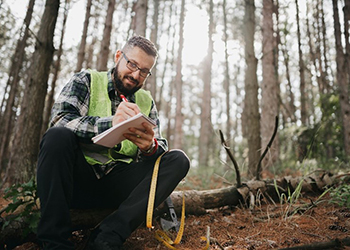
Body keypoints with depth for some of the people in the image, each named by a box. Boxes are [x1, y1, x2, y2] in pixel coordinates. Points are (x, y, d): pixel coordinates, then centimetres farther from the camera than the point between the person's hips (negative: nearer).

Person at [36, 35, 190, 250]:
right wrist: (110, 123, -29)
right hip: (78, 179, -2)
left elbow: (161, 148, 3)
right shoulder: (87, 80, 5)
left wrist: (150, 147, -22)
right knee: (58, 136, -29)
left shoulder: (146, 101, 13)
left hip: (118, 184, 3)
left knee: (178, 159, -16)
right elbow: (60, 118, -12)